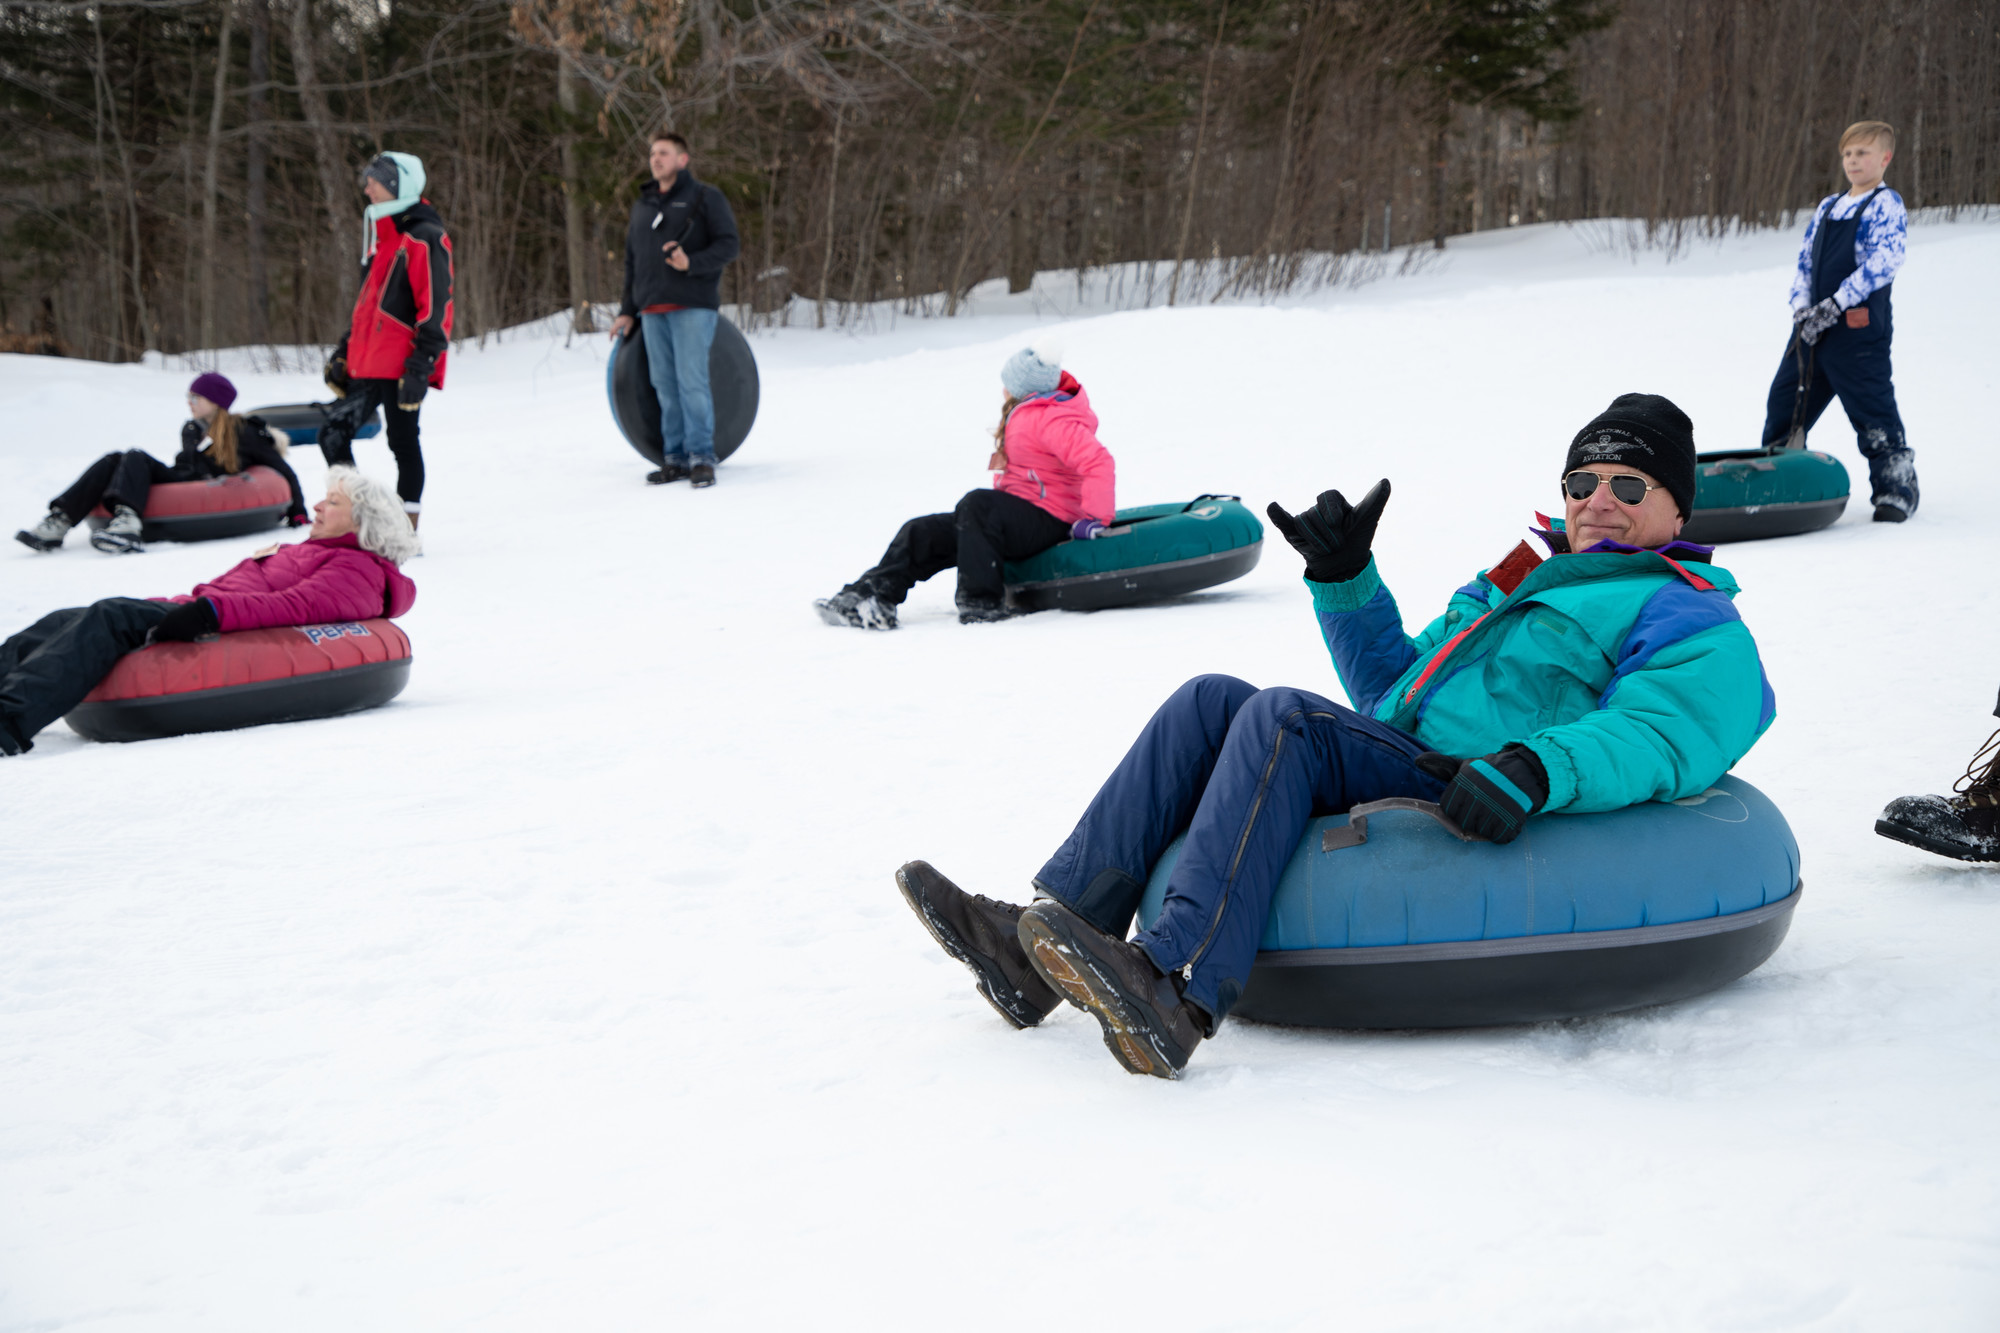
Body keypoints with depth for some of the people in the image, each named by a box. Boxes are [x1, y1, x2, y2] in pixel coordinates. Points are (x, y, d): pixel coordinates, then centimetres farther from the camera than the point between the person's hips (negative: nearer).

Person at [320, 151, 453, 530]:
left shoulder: (423, 239, -10)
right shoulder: (381, 235, 20)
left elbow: (435, 307, -16)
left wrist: (420, 365, -21)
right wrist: (345, 350, 22)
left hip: (401, 366, -9)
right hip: (368, 363, 9)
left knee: (403, 444, -2)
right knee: (333, 435, 5)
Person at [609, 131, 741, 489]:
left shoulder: (706, 198, 3)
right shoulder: (642, 206, 21)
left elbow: (728, 245, -5)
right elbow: (632, 262, 25)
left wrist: (691, 262, -20)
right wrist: (627, 310, 20)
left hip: (693, 306, -6)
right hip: (653, 311, 6)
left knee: (692, 381, -12)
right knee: (666, 386, 3)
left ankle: (702, 457, -8)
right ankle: (677, 458, 7)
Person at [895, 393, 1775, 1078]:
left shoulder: (1692, 622, 6)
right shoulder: (1523, 581, 33)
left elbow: (1658, 738, -16)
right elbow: (1392, 689, 38)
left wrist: (1539, 768, -35)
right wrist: (1343, 577, 24)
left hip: (1478, 814, -8)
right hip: (1398, 779, 8)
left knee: (1287, 719, -29)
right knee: (1212, 701, -9)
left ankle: (1175, 991, -47)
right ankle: (1036, 947, -22)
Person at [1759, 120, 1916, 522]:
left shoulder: (1887, 204, -4)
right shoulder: (1827, 207, 18)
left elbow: (1883, 261, -15)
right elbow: (1806, 259, 15)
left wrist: (1835, 304, -20)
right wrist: (1801, 306, -3)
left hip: (1860, 327, -7)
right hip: (1813, 326, 7)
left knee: (1872, 410, -6)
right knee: (1784, 404, 11)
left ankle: (1897, 488, 4)